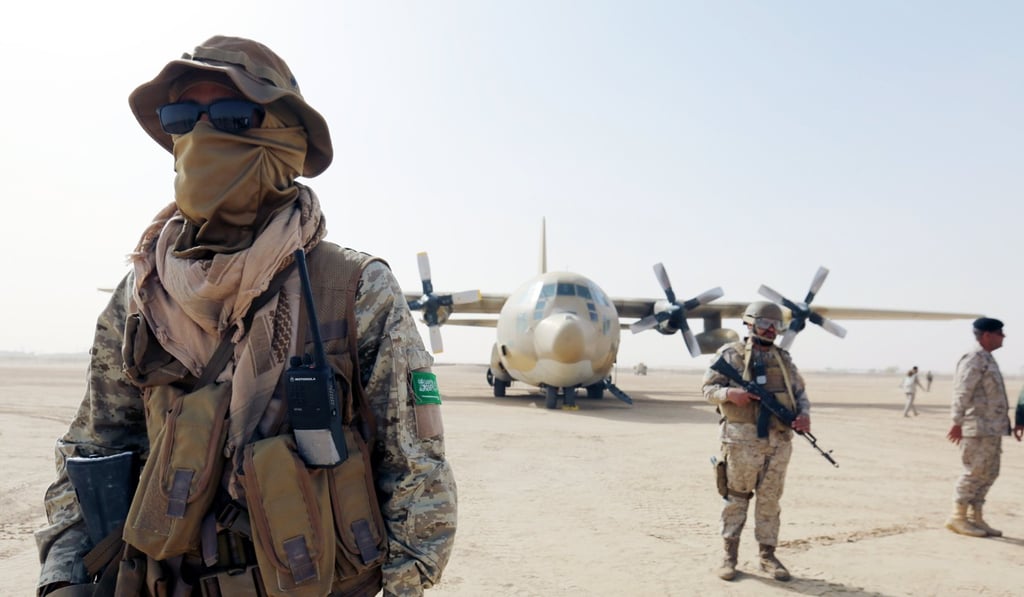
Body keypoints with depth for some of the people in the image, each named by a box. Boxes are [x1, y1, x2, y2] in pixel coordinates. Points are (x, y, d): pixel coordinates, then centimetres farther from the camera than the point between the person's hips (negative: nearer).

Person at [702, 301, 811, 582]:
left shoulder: (784, 358, 14)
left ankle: (768, 555, 19)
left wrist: (804, 414, -3)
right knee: (736, 498, 4)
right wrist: (730, 393, -20)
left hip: (779, 441, 4)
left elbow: (800, 392, 17)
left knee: (770, 500, 9)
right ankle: (730, 555, 14)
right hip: (743, 440, -4)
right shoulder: (731, 353, 0)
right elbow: (709, 389, 0)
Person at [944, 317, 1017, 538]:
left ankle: (975, 517, 19)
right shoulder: (974, 358, -14)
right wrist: (957, 422, -24)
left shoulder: (987, 358, 17)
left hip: (992, 428, 10)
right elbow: (962, 392, -20)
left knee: (989, 472, 12)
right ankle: (958, 517, 3)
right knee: (975, 471, -6)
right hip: (979, 427, -10)